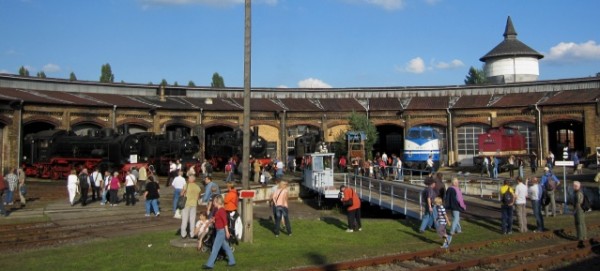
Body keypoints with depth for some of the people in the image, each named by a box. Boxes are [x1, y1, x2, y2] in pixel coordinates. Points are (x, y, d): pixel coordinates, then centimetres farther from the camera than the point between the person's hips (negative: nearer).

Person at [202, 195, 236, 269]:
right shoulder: (219, 210, 10)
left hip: (221, 231, -10)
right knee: (226, 247, 15)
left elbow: (225, 221, -22)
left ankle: (209, 264, 2)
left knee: (215, 247, -4)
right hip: (220, 231, 10)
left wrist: (227, 232, -23)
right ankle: (232, 261, 22)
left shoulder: (221, 210, -19)